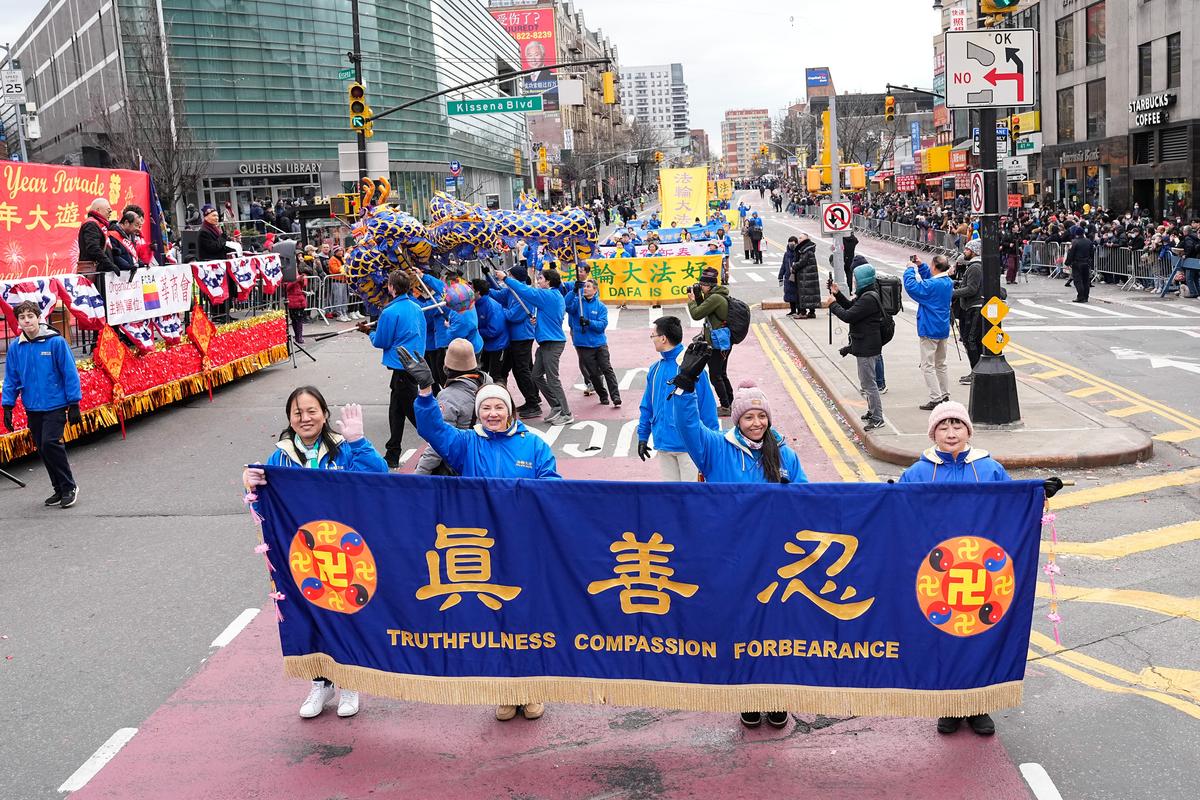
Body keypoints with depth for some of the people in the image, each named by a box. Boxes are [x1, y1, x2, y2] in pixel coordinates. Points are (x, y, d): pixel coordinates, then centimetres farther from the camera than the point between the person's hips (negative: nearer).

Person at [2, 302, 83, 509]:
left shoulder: (55, 342, -10)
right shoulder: (16, 347, 2)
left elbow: (70, 374, -8)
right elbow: (11, 379, 9)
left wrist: (74, 405, -8)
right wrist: (7, 406, 4)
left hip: (55, 405, -5)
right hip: (32, 408, 5)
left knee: (50, 443, -15)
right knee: (43, 449, 8)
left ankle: (69, 487, 0)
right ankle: (60, 489, 21)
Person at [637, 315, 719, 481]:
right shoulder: (655, 369, 6)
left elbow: (707, 406, -12)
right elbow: (647, 406, 14)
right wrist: (643, 436, 12)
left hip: (688, 444, -6)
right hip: (663, 443, 6)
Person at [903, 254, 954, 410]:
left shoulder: (932, 285, -22)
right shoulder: (948, 282, 6)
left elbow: (911, 286, -25)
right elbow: (930, 278, 22)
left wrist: (910, 269, -12)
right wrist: (920, 266, 11)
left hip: (930, 330, -9)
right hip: (943, 329, 9)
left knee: (928, 366, -4)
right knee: (940, 364, 19)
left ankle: (935, 399, -7)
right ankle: (945, 395, 24)